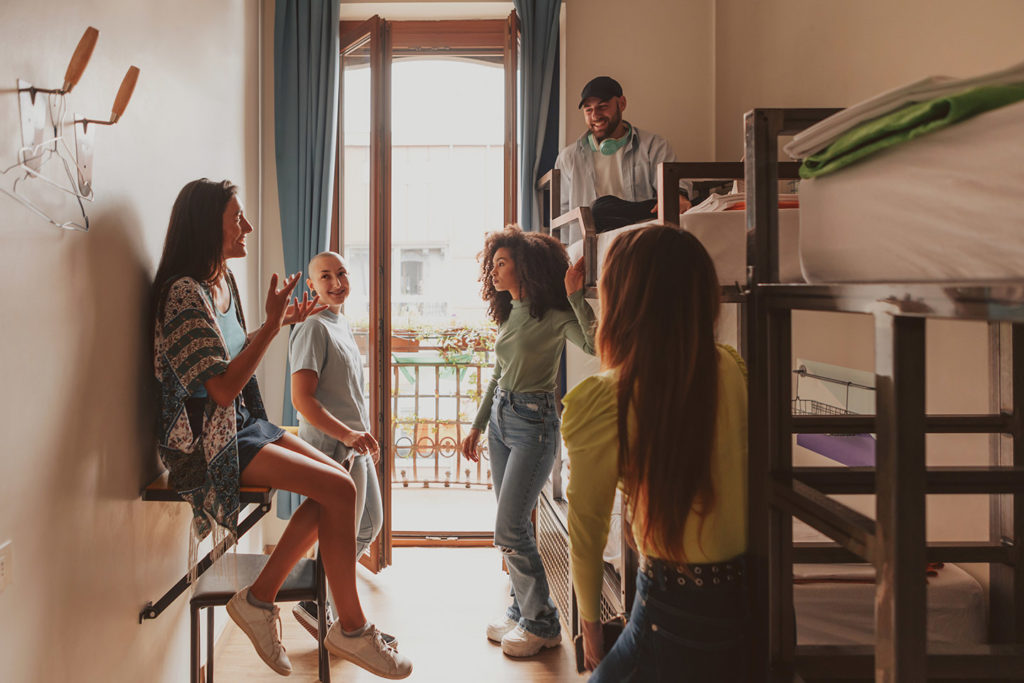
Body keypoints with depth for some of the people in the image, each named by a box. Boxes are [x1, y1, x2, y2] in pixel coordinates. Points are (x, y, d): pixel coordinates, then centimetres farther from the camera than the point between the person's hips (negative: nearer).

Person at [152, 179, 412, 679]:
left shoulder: (224, 280, 10)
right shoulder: (185, 292, -18)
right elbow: (223, 388, -23)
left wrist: (282, 321, 11)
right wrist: (271, 324, -24)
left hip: (244, 424, 9)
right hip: (208, 440, -9)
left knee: (336, 482, -5)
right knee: (338, 489, -18)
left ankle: (260, 598, 2)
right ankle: (351, 629, -4)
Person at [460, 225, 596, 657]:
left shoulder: (553, 315, -13)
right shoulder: (509, 313, 10)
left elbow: (595, 345, -30)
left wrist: (575, 297, -29)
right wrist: (477, 426, 21)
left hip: (534, 424, -8)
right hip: (500, 419, 8)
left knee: (509, 530, -6)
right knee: (512, 526, 13)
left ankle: (542, 623, 11)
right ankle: (521, 608, 29)